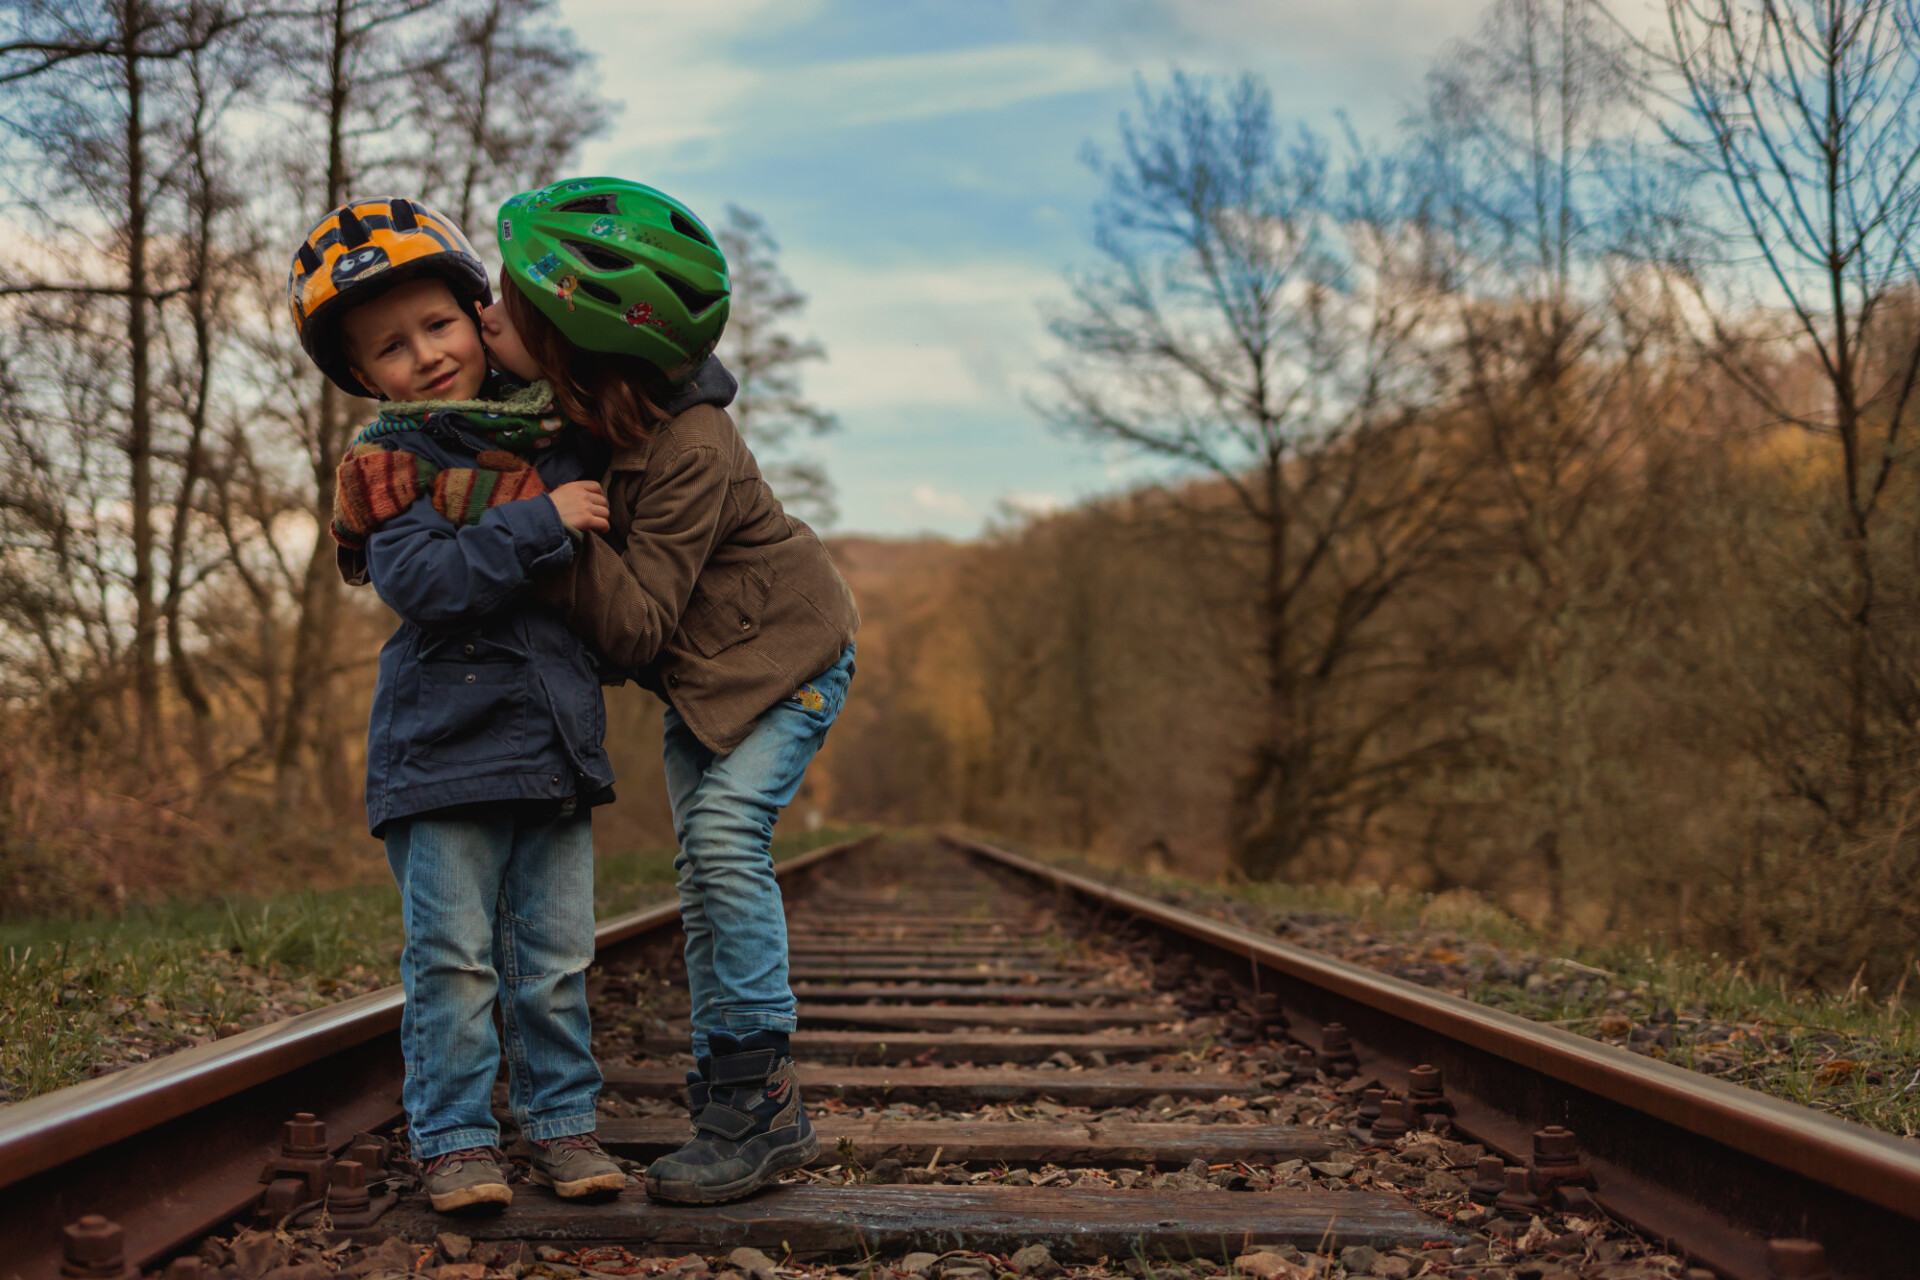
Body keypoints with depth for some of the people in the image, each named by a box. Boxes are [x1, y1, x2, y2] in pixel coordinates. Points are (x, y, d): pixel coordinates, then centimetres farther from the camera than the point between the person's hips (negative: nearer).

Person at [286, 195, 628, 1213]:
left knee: (555, 956, 9)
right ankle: (454, 1139, 9)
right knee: (453, 956, -1)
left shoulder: (559, 430, 10)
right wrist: (540, 525, -21)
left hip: (554, 740, 4)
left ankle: (562, 1124, 19)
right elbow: (422, 581, -19)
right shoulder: (389, 464, -5)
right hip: (444, 742, -4)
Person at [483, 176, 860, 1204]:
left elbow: (635, 626, -32)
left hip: (784, 651, -8)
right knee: (702, 861, 5)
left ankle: (760, 1101, -17)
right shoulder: (548, 406, -12)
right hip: (700, 671, 8)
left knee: (725, 828, -23)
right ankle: (727, 1097, 11)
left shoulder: (688, 452, -35)